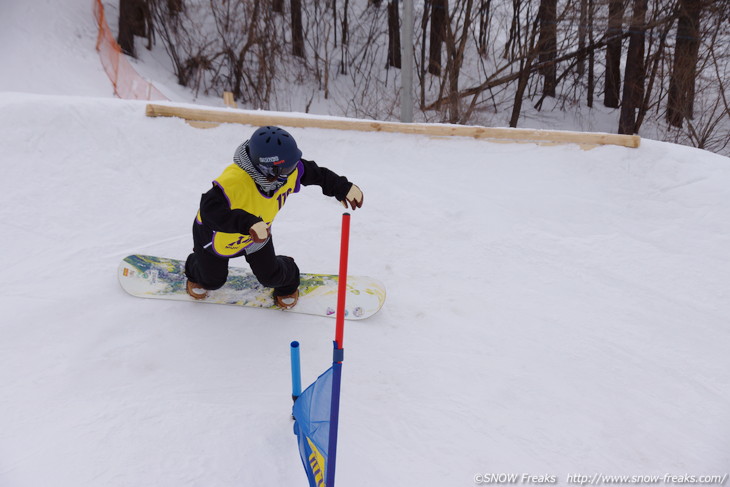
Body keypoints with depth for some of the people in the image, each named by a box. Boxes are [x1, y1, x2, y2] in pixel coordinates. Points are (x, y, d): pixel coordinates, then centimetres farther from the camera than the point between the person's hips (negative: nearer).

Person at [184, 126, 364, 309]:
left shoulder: (286, 172, -26)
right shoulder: (234, 181, -47)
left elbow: (316, 174, -9)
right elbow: (210, 210, -56)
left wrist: (344, 188, -15)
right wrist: (247, 223, -68)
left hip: (257, 231, 4)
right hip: (217, 233, -4)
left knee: (271, 276, 1)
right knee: (213, 280, 17)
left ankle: (287, 284, 40)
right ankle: (197, 274, 56)